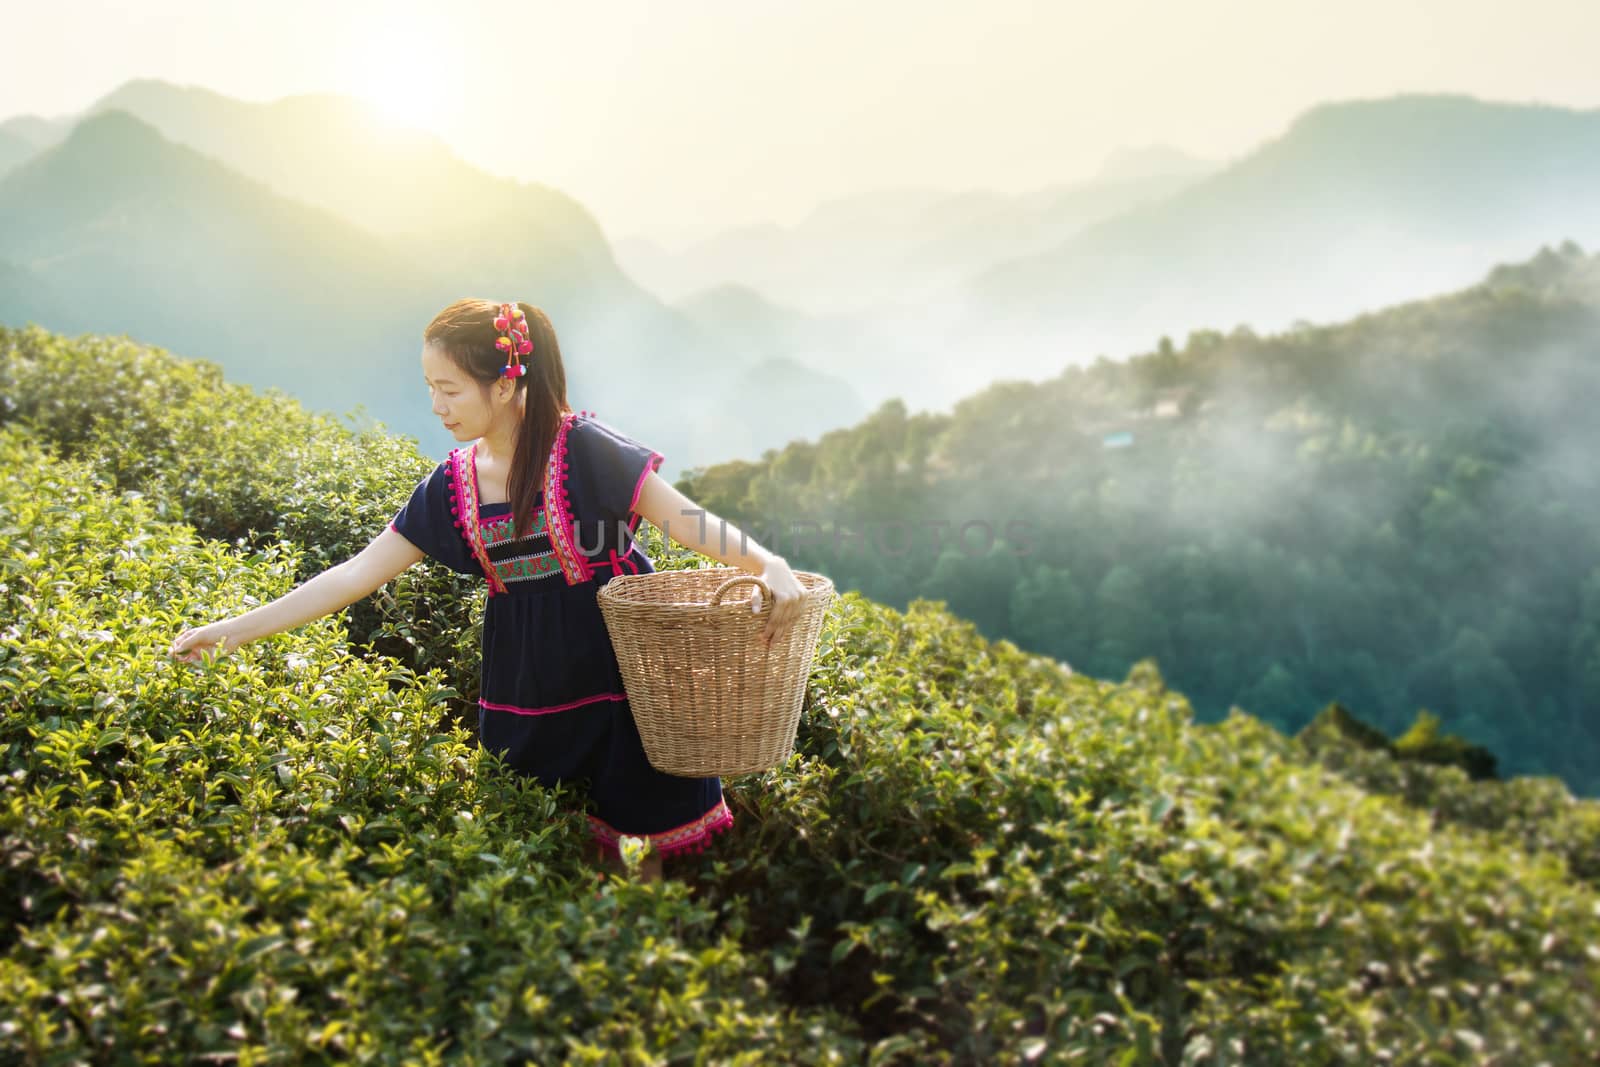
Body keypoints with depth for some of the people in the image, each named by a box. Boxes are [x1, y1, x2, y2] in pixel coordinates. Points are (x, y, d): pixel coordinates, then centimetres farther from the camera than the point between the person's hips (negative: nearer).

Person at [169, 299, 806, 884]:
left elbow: (685, 520, -17)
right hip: (523, 686, 4)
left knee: (650, 844, 2)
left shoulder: (584, 449, -13)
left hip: (620, 667, -4)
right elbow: (357, 575, 3)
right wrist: (234, 631, 2)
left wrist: (768, 564, -36)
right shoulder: (453, 486, 1)